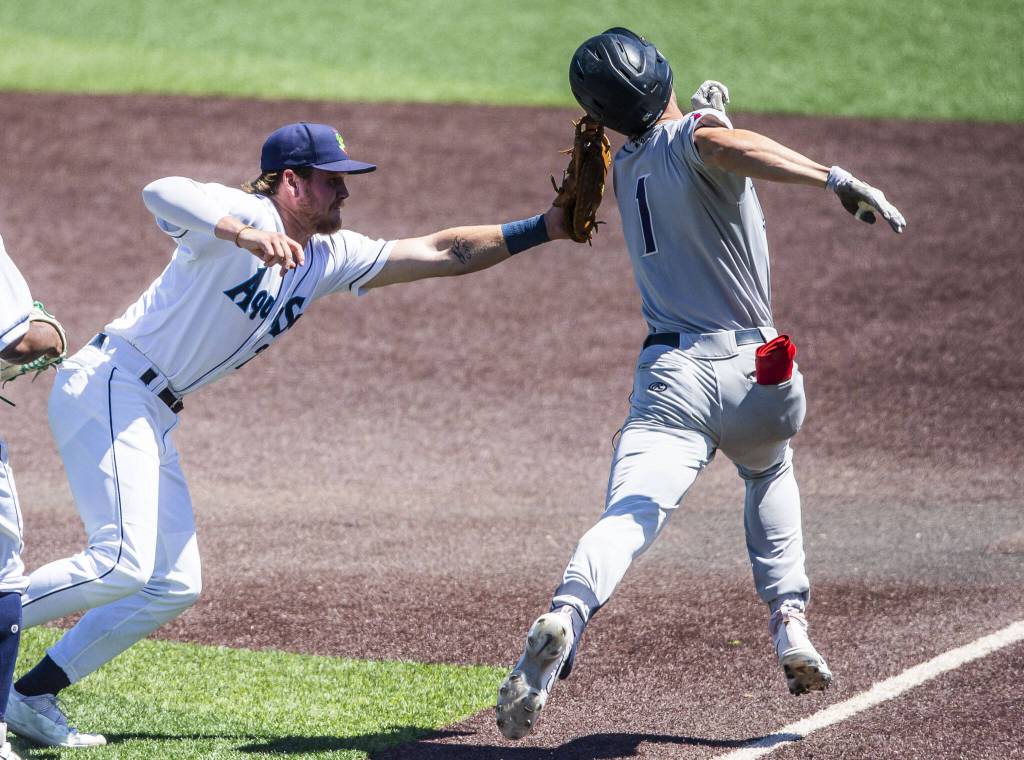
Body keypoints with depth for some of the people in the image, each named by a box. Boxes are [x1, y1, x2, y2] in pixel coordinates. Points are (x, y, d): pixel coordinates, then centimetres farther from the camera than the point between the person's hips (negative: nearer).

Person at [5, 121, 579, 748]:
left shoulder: (330, 257, 10)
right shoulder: (246, 215, -15)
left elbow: (442, 253, 12)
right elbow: (161, 193, -35)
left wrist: (542, 229, 8)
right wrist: (246, 235, -50)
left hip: (153, 421, 9)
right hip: (108, 388, -9)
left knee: (174, 586, 8)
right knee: (123, 562, -24)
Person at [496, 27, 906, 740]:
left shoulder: (625, 166, 14)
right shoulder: (693, 139, -5)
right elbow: (730, 149, -31)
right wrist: (834, 177, -41)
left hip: (671, 374, 2)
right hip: (758, 373, -2)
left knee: (629, 518, -18)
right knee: (769, 472, 31)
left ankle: (568, 613, -47)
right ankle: (789, 619, 17)